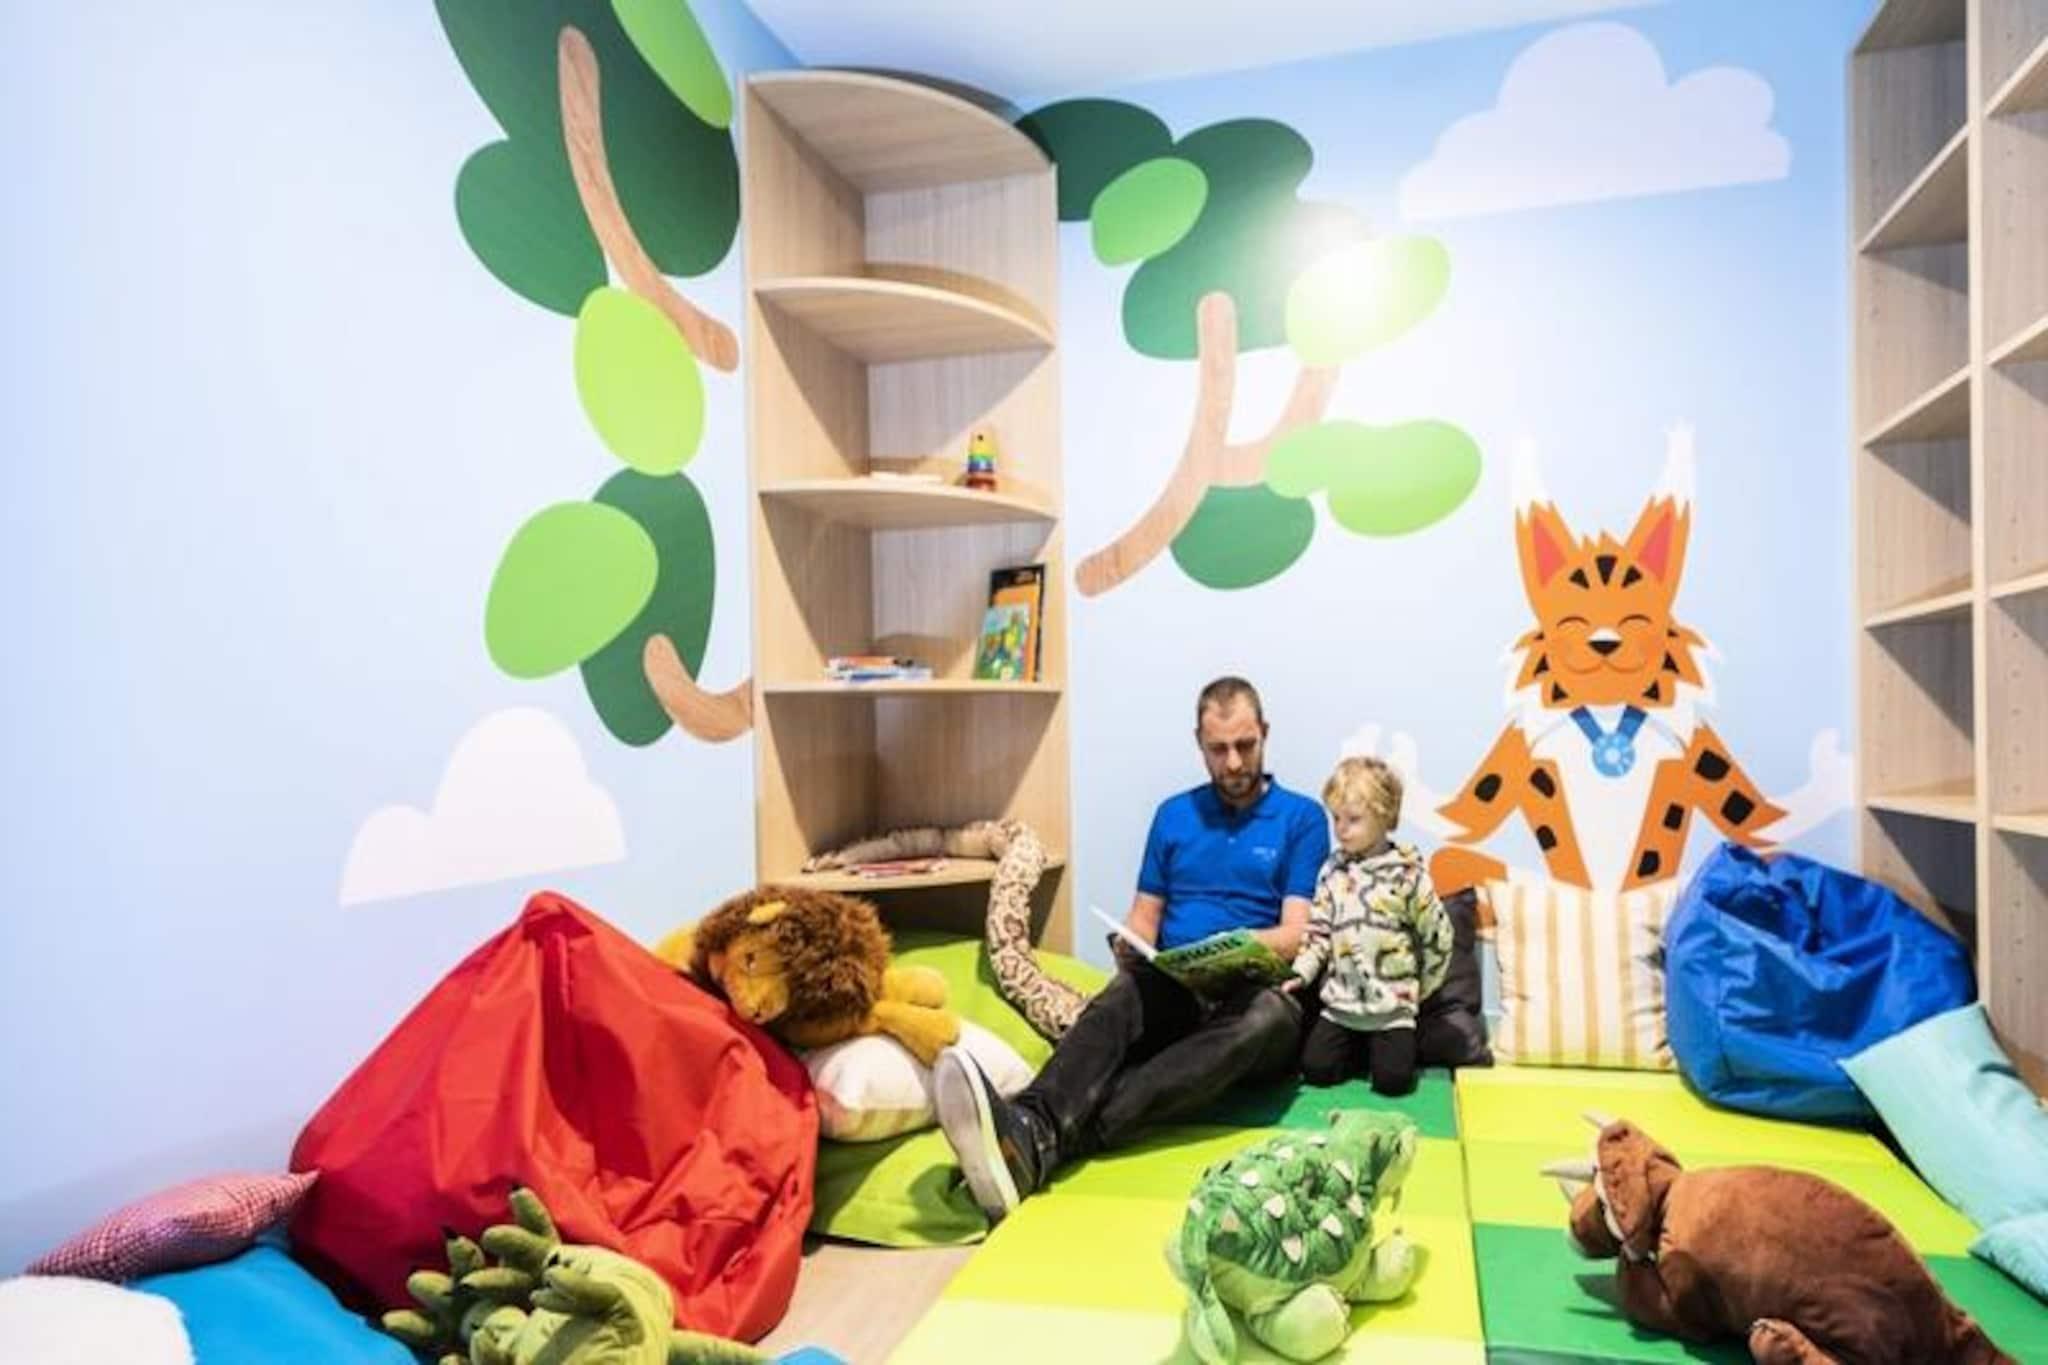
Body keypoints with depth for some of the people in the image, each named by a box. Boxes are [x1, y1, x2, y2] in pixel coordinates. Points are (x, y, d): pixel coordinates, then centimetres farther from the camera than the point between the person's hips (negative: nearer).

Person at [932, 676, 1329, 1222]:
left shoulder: (1301, 818, 7)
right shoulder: (1174, 814, 18)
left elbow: (1298, 935, -2)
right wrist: (1131, 946, -8)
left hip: (1253, 991, -2)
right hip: (1172, 987, 3)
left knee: (1267, 1018, -39)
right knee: (1120, 998, -33)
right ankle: (1023, 1124, -62)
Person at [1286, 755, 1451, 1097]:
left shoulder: (1407, 873, -11)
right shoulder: (1332, 870, 1)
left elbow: (1437, 935, -3)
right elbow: (1319, 930, 6)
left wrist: (1419, 988, 4)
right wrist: (1302, 973, -6)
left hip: (1392, 1005, -3)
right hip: (1341, 1001, 4)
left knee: (1392, 1080, -12)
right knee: (1315, 1070, -6)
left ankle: (1388, 1046, 20)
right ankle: (1363, 1049, 22)